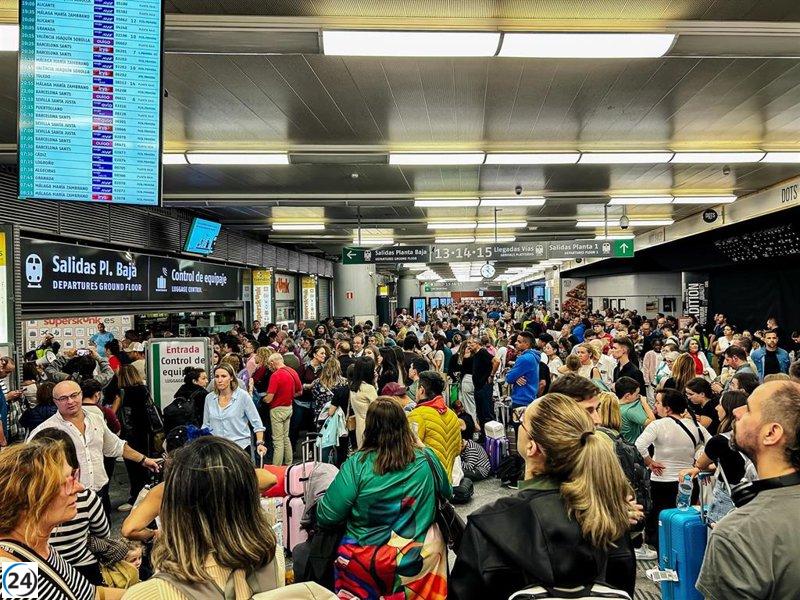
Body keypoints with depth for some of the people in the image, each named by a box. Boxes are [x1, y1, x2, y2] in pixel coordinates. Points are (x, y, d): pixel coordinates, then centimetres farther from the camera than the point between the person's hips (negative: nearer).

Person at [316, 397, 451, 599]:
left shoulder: (357, 465, -17)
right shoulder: (427, 459, -7)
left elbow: (326, 516, -15)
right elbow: (447, 493, 12)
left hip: (366, 563, -2)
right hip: (420, 558, 2)